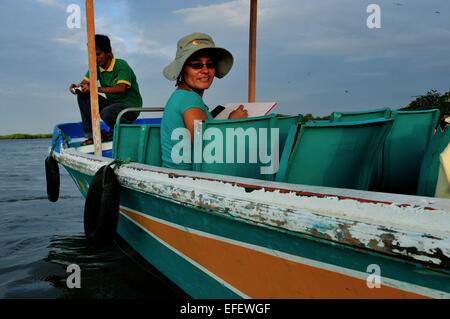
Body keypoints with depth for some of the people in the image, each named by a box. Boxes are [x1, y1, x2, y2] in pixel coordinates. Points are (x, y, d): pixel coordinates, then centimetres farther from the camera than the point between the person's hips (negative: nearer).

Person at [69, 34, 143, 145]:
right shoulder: (96, 67, 4)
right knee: (83, 96, -7)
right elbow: (85, 83, 3)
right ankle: (91, 134, -5)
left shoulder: (121, 65, -17)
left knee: (107, 113, -36)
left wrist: (96, 89, -37)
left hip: (131, 107, -7)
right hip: (112, 104, 7)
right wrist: (76, 87, -21)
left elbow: (121, 88, -32)